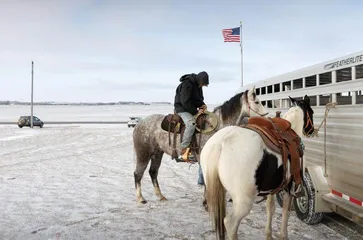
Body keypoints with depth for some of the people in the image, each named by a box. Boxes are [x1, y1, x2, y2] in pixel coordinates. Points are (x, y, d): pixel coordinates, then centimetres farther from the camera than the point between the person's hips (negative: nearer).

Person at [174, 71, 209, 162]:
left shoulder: (198, 85, 9)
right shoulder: (186, 85, -20)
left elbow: (199, 99, 19)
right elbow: (185, 102, -24)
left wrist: (202, 105, -4)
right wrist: (196, 112, -21)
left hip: (192, 109, 10)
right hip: (182, 109, -10)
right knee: (191, 123, -34)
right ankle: (184, 151, -36)